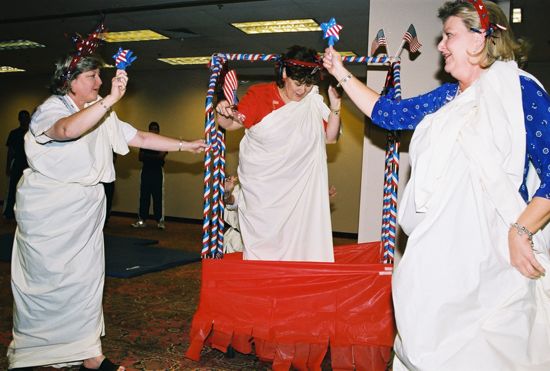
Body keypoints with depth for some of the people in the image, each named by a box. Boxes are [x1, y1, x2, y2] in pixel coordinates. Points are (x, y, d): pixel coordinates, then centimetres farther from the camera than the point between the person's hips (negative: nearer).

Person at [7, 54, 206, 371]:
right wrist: (111, 99, -40)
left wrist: (186, 145, 6)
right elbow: (67, 130, -34)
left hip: (86, 211, 6)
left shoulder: (102, 115, 11)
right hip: (48, 211, -6)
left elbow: (141, 138, 11)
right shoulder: (51, 109, -10)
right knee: (45, 279, 0)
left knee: (87, 279, 4)